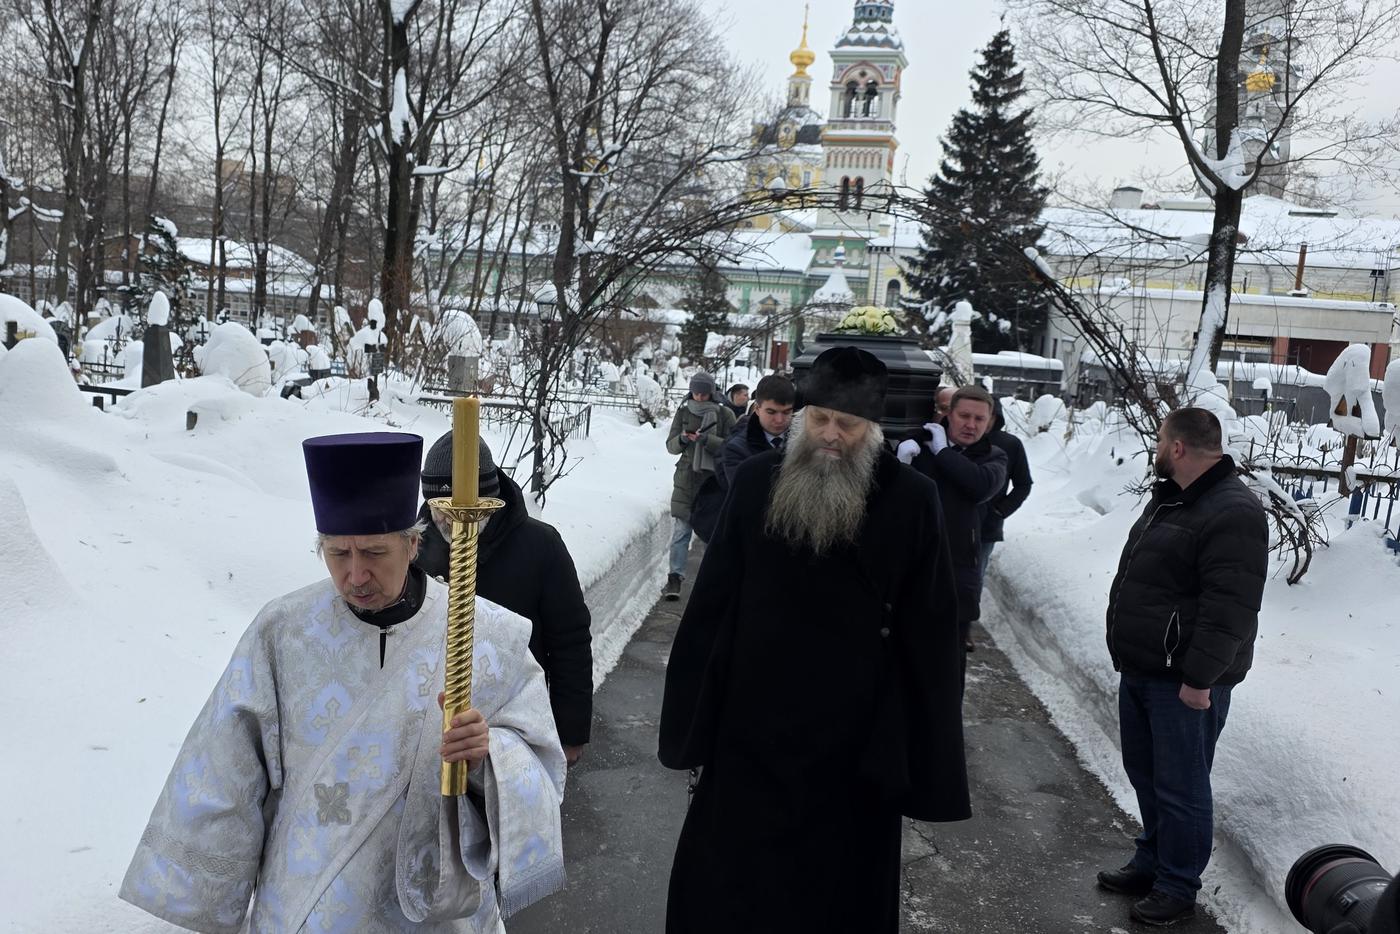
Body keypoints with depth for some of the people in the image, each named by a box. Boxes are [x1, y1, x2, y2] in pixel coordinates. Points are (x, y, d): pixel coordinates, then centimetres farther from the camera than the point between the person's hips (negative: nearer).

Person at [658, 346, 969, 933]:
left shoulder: (911, 501, -8)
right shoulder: (755, 481, -3)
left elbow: (929, 640, -5)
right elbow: (710, 610, 1)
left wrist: (932, 764, -4)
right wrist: (688, 727, 2)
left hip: (855, 753, -1)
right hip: (748, 737, 2)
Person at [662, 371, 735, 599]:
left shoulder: (725, 414, 0)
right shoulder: (683, 412, 7)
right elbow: (671, 445, 8)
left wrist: (706, 439, -22)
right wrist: (682, 439, -14)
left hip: (715, 479, -1)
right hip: (687, 478, 1)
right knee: (681, 530, -5)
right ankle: (675, 577, -2)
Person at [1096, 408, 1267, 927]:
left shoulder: (1233, 513, -20)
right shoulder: (1169, 499, 12)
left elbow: (1229, 608, -25)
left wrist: (1199, 679, -25)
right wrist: (1126, 650, 23)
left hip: (1184, 682, -9)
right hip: (1140, 670, 10)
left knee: (1179, 786, 2)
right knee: (1144, 772, 19)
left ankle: (1178, 887, 17)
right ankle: (1152, 862, 35)